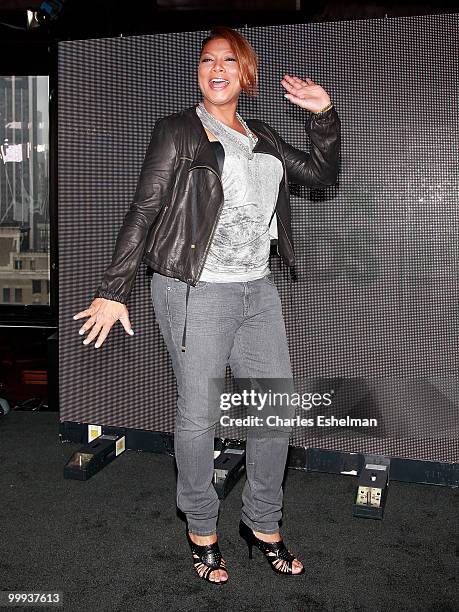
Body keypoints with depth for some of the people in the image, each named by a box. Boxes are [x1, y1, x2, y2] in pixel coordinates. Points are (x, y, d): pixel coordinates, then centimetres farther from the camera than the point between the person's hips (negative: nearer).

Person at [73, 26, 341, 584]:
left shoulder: (262, 137, 17)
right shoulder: (178, 131, 1)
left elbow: (320, 173, 23)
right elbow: (143, 211, -5)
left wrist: (324, 114, 9)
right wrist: (113, 290, -10)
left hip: (257, 290, 6)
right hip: (196, 291, -5)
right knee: (199, 415, 1)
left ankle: (262, 524, 26)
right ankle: (201, 529, 24)